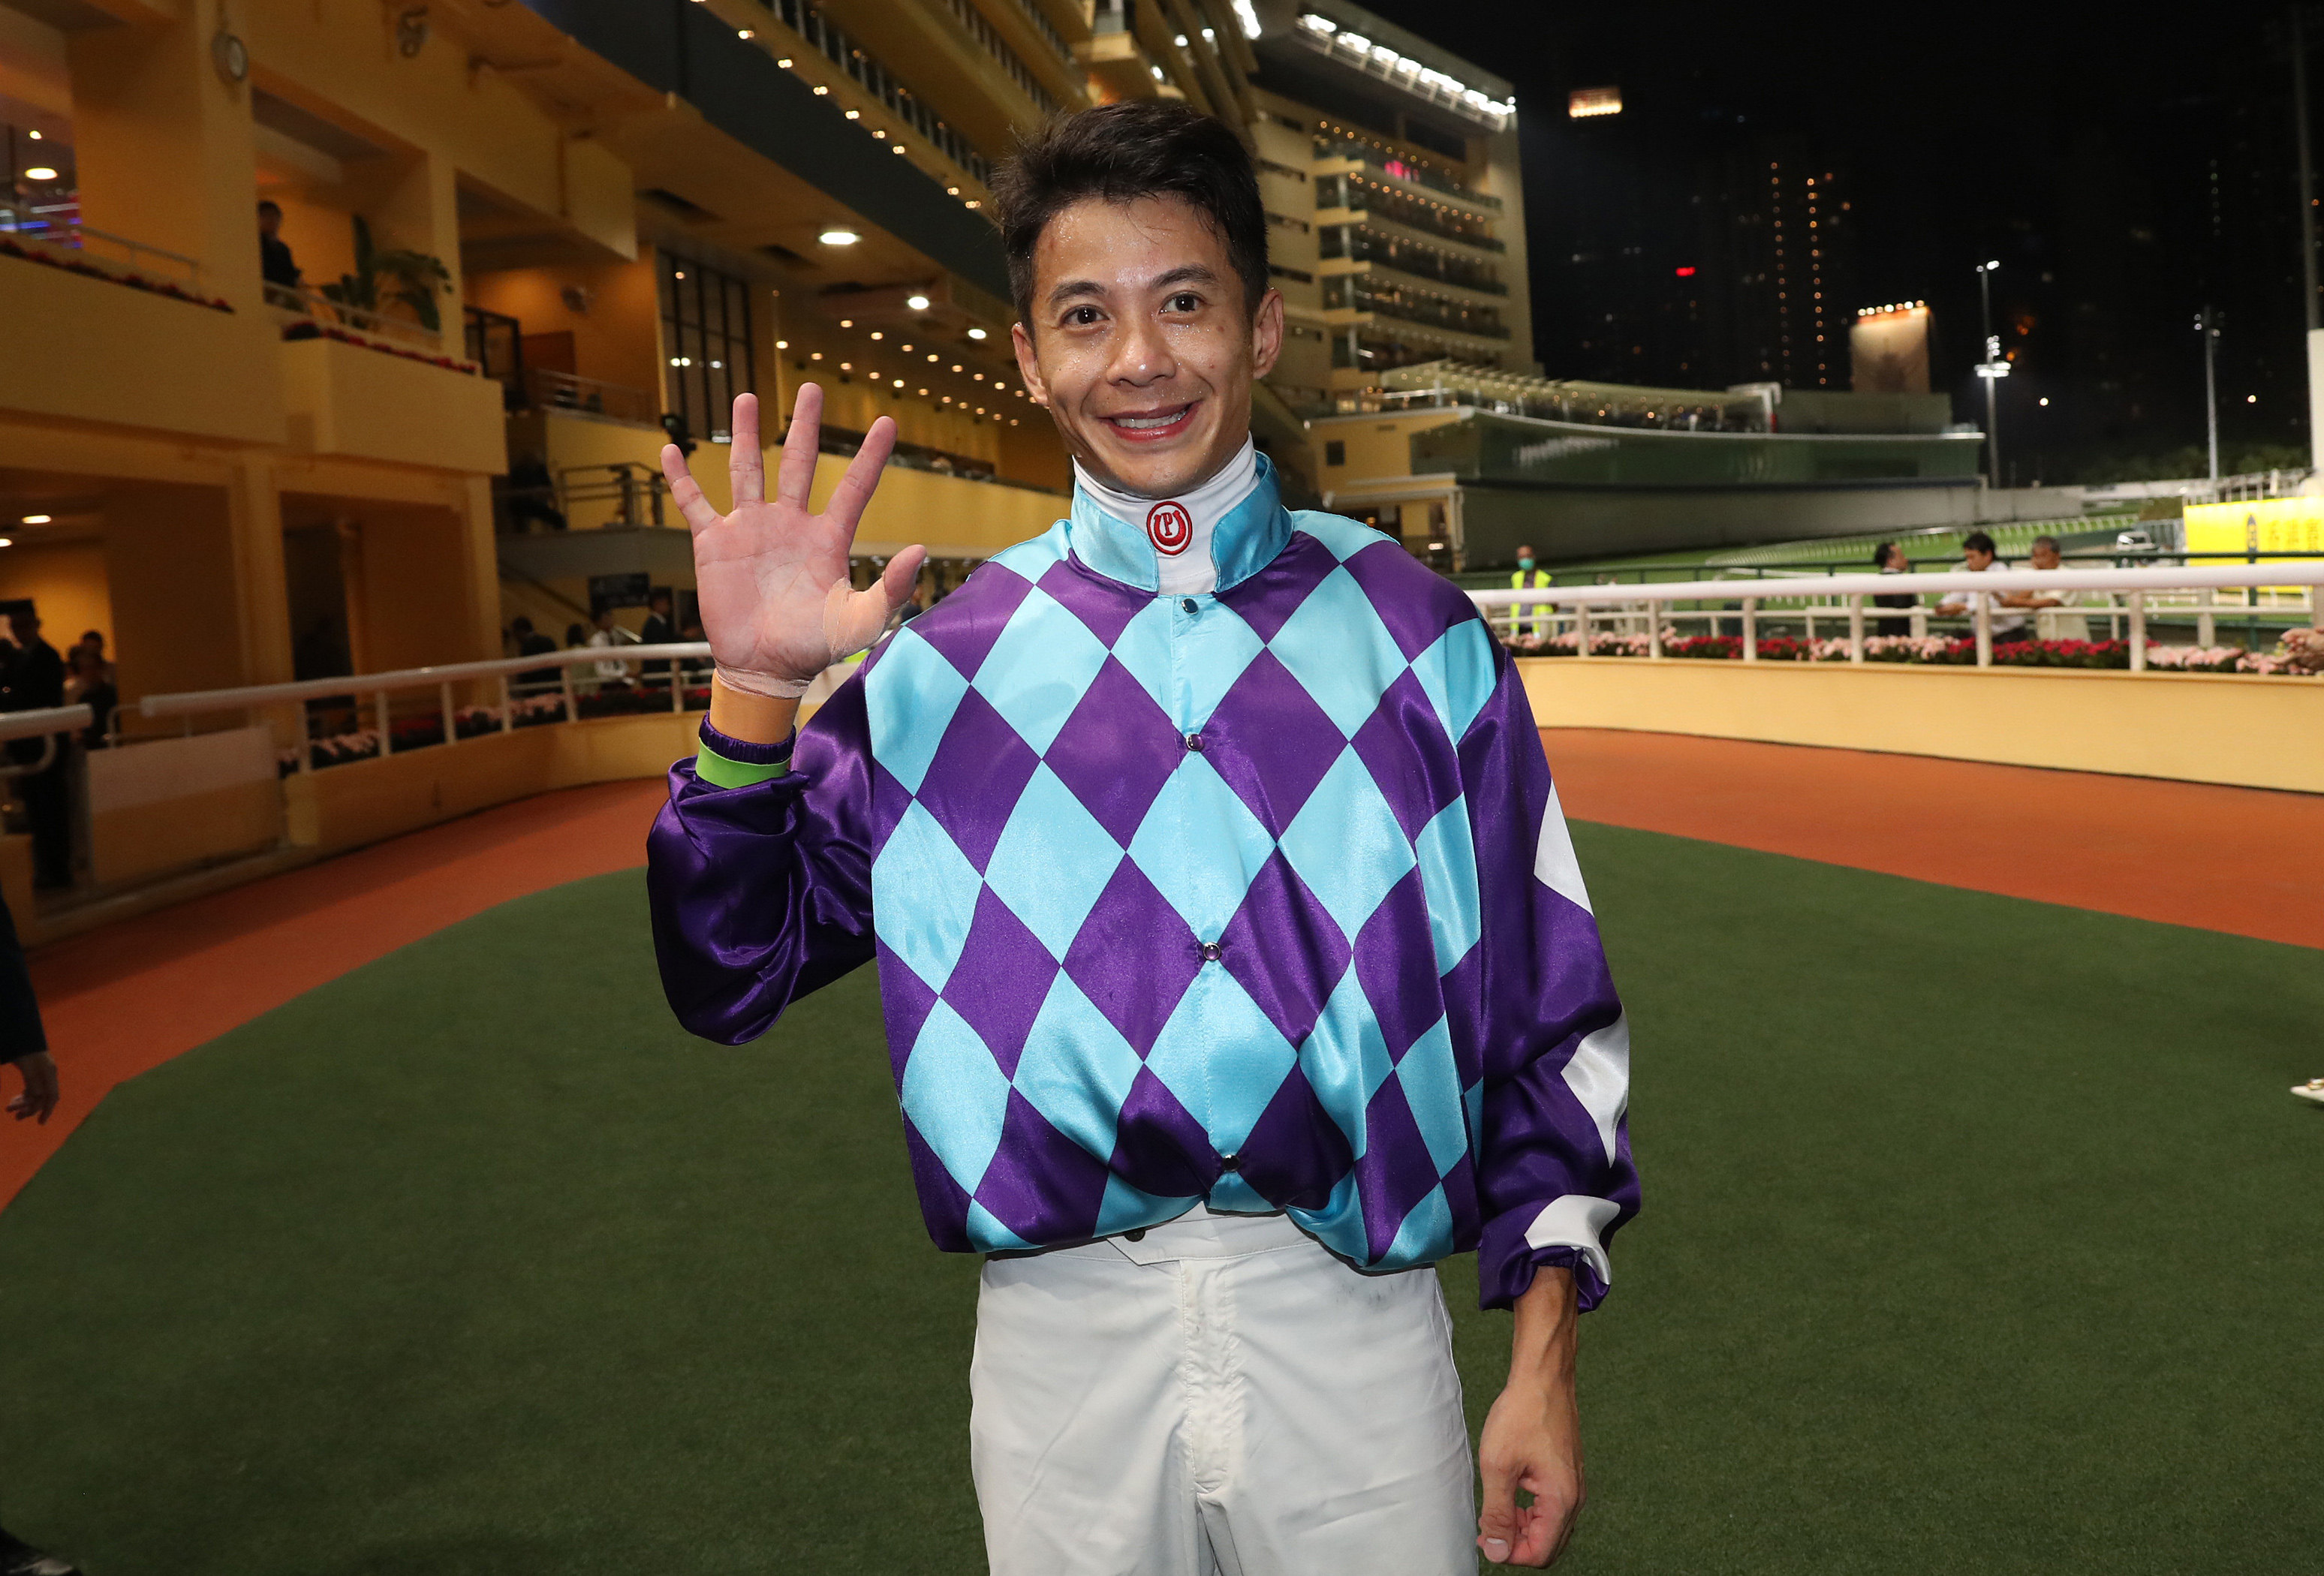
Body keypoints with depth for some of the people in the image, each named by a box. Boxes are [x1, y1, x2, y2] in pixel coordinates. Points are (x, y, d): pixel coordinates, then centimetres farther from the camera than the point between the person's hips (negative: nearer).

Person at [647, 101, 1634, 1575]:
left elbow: (1548, 1009, 3)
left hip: (1355, 1340, 0)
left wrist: (1544, 1358, 1)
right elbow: (733, 975, 1)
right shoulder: (948, 661, 1)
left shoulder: (1411, 627, 2)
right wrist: (754, 690, -13)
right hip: (1063, 1343, 1)